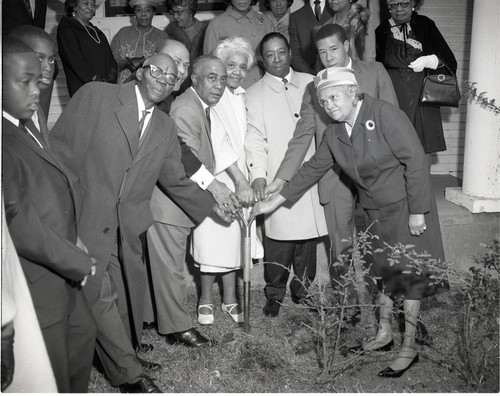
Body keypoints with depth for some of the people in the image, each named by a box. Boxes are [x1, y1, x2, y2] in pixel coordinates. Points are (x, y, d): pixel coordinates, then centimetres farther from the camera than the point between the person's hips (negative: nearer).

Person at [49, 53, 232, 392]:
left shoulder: (165, 127, 11)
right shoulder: (95, 96, -4)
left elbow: (175, 179, 18)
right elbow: (60, 147, -5)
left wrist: (211, 205, 16)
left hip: (129, 227, 5)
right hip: (87, 220, -5)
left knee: (129, 294, 14)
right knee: (101, 297, -3)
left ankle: (125, 355, 39)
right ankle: (129, 373, 15)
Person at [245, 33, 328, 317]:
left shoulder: (310, 83, 12)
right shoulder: (255, 95, 6)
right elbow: (255, 139, -1)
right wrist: (258, 174, -14)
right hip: (277, 179, -2)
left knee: (308, 234, 6)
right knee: (279, 236, -3)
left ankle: (302, 289, 23)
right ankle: (275, 294, 13)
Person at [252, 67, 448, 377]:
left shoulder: (384, 114, -19)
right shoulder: (334, 133, 1)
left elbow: (415, 160, -20)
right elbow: (312, 169, 8)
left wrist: (417, 211, -20)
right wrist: (274, 202, 6)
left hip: (406, 207, -6)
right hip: (377, 212, 6)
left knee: (409, 275, 2)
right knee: (383, 271, 16)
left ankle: (409, 349, 15)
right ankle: (384, 335, 33)